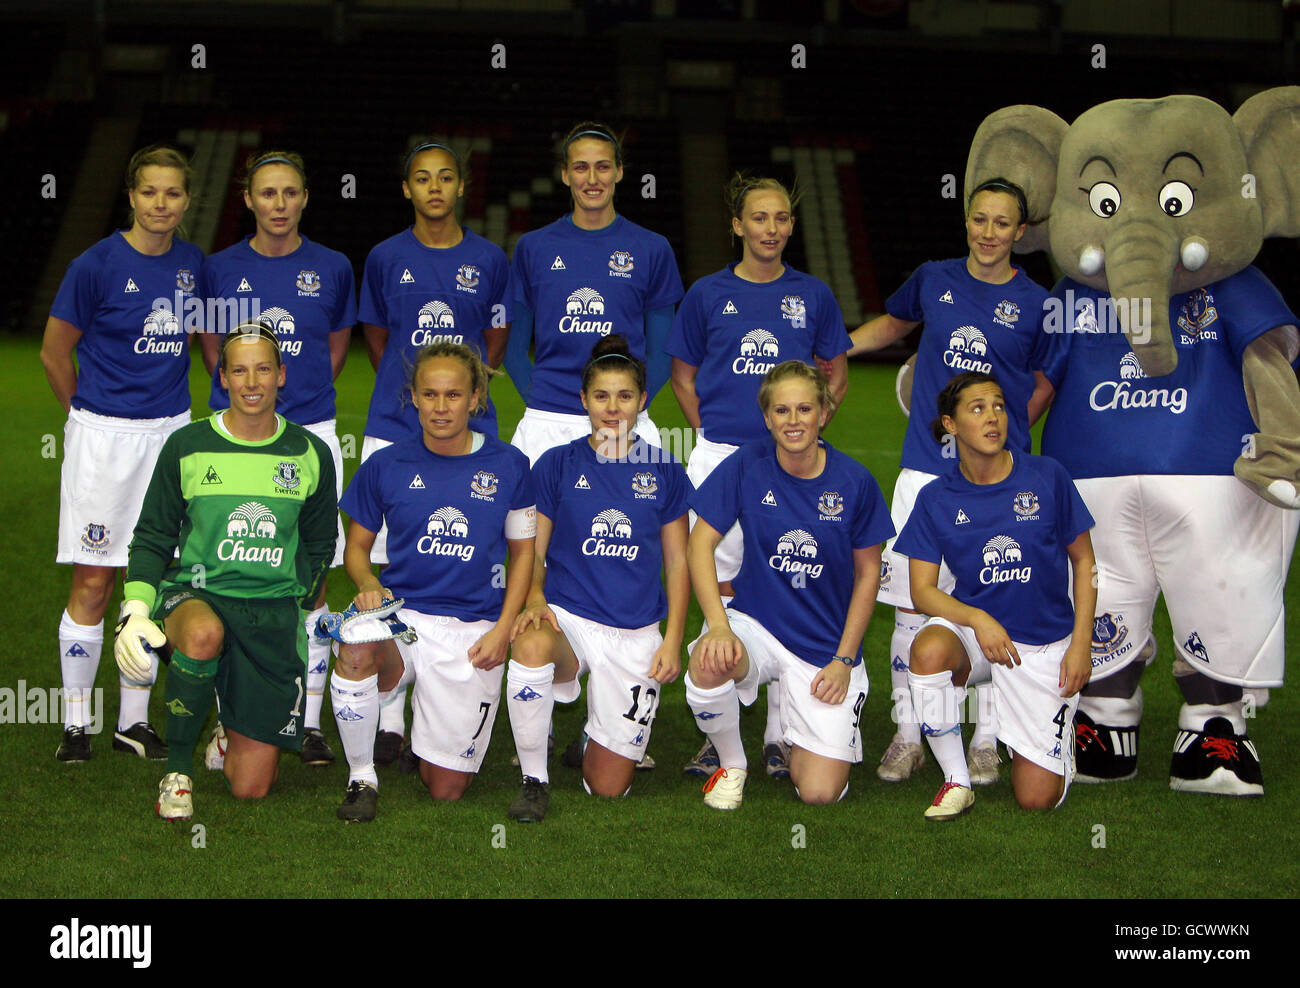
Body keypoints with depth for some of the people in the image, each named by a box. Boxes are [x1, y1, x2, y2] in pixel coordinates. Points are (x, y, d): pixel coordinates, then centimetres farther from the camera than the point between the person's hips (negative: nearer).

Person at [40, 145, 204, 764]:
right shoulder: (97, 265, -10)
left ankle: (133, 721, 17)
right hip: (103, 435, -4)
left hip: (170, 432, 4)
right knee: (93, 583, -1)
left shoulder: (193, 264, 4)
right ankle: (76, 723, 11)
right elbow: (54, 352, -1)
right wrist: (89, 414, 9)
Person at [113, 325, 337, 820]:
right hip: (194, 594, -1)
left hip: (273, 609, 1)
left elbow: (319, 547, 17)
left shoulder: (311, 455, 5)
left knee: (251, 786, -7)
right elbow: (152, 537, 4)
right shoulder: (186, 447, 1)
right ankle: (177, 768, -18)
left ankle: (234, 729, 32)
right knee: (204, 633, -42)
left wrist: (292, 611, 10)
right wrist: (135, 611, -11)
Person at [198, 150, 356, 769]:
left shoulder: (332, 269, 4)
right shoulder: (220, 270, 3)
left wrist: (302, 395, 11)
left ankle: (310, 720, 10)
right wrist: (241, 391, 9)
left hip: (310, 436, 0)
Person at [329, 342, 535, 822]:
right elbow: (357, 547, 11)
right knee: (356, 653, -38)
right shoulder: (386, 466, 1)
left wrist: (503, 629, -3)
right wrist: (369, 584, -12)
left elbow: (522, 551, 10)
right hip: (400, 615, 0)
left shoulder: (507, 466, 1)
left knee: (446, 789, 0)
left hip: (473, 629, 0)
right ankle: (361, 778, -14)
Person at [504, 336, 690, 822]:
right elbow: (532, 549, 3)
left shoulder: (664, 473, 5)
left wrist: (673, 640, -1)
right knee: (531, 647, -41)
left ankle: (604, 726, 36)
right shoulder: (557, 465, 3)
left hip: (636, 633, 1)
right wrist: (534, 599, -17)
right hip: (567, 616, -1)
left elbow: (678, 562, 8)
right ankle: (534, 780, -19)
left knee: (608, 787, -2)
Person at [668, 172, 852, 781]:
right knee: (723, 593, 2)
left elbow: (837, 375, 16)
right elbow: (683, 377, 13)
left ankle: (782, 736, 8)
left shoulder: (813, 295, 6)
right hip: (721, 457, 0)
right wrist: (711, 432, 2)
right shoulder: (707, 295, 6)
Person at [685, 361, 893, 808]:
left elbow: (867, 574, 1)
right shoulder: (748, 466, -8)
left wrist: (844, 660, -4)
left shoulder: (854, 482, -9)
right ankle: (732, 765, -5)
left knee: (820, 793, -10)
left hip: (828, 647, 0)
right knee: (708, 666, -37)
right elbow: (700, 541, -8)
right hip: (756, 623, 0)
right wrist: (718, 625, -23)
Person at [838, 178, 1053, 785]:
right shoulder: (934, 280, 7)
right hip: (925, 469, 2)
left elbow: (1044, 387, 13)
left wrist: (1004, 437, 8)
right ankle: (907, 736, 14)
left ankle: (986, 741, 16)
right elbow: (893, 325, 28)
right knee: (910, 607, 1)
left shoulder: (1035, 303, 1)